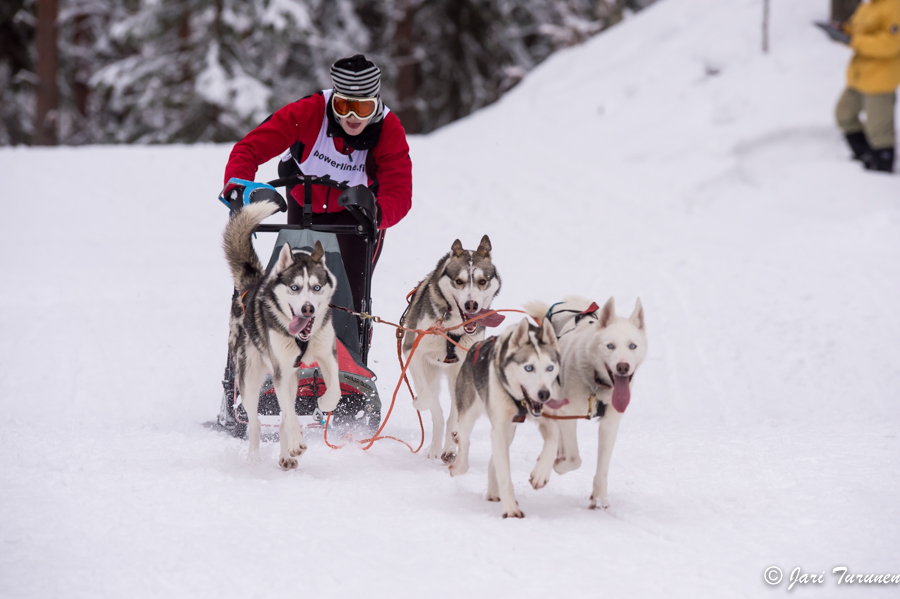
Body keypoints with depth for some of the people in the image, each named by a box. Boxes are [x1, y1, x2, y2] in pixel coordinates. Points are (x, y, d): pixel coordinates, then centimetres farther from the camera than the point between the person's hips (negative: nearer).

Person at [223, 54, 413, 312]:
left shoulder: (389, 130, -29)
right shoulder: (308, 112, -32)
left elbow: (399, 193, -35)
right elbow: (250, 147, -34)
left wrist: (377, 214, -58)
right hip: (305, 203, 1)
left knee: (349, 297, -14)